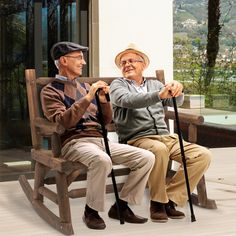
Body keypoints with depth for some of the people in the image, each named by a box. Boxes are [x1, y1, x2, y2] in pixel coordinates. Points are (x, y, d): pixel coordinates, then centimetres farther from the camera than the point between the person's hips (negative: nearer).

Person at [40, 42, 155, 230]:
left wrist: (104, 100, 1)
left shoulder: (85, 86, 23)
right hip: (74, 142, -7)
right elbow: (64, 121, -14)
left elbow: (106, 120, 20)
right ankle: (91, 211, -17)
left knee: (147, 158, -10)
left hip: (100, 140, 7)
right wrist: (88, 98, -18)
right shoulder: (50, 91, 4)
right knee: (102, 160, -39)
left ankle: (121, 206, 0)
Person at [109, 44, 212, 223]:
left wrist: (177, 89, -25)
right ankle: (158, 202, -17)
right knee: (159, 149, -37)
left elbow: (176, 101, 1)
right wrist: (159, 95, -31)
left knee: (203, 155, -15)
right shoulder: (118, 85, 9)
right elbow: (128, 100, -16)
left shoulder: (155, 85, 21)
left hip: (166, 137, 5)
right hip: (137, 139, -5)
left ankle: (170, 198, -9)